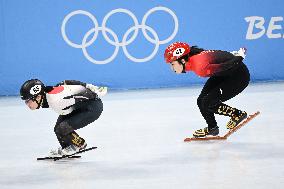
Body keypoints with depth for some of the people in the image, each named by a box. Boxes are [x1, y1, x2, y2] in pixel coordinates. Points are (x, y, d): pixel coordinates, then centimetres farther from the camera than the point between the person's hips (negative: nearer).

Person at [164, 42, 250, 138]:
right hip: (224, 76, 9)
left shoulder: (200, 67, -33)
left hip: (240, 76, -9)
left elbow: (227, 67, -29)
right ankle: (212, 128, 22)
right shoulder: (192, 58, -5)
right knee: (201, 101, 4)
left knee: (208, 103, -13)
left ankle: (238, 114, 3)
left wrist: (239, 56, -14)